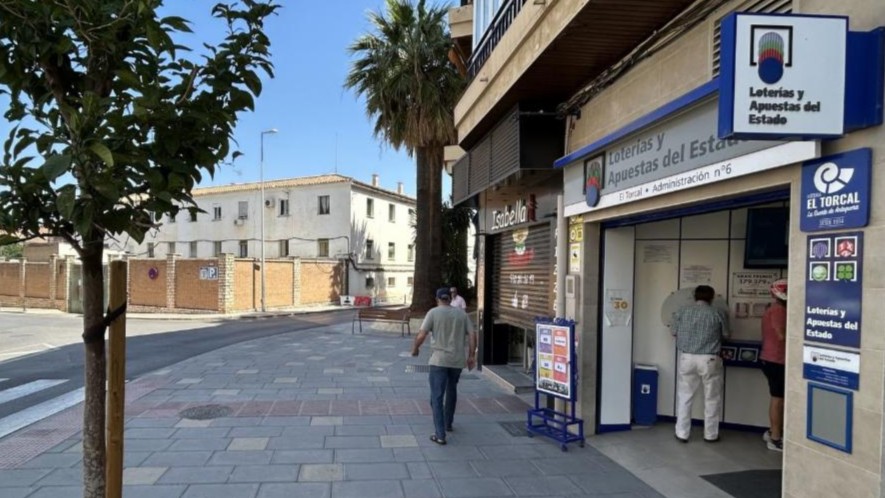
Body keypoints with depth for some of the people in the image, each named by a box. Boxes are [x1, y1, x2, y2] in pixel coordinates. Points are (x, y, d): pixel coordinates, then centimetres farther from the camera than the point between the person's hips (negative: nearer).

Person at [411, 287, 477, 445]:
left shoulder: (433, 313, -4)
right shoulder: (462, 314, 7)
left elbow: (421, 335, -11)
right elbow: (472, 335, 1)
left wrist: (415, 348, 6)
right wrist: (471, 355, 8)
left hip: (439, 360, -4)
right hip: (458, 361, 4)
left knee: (437, 397, 0)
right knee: (451, 391, 24)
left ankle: (440, 435, -5)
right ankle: (448, 424, 38)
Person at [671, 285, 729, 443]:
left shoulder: (682, 311, 3)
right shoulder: (717, 314, -1)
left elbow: (674, 332, 9)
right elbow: (725, 335, 9)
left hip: (687, 358, 1)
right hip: (709, 360, -1)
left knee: (684, 397, 11)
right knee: (711, 398, 13)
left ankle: (682, 433, 14)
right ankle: (710, 434, 21)